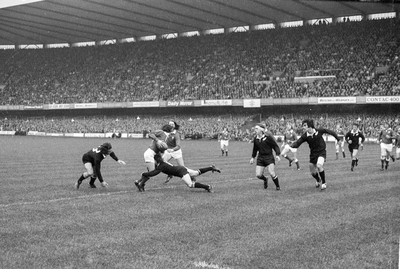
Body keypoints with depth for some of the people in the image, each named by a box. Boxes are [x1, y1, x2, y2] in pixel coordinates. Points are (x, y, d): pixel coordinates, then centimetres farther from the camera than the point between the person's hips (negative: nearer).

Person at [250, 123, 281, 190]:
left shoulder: (268, 137, -12)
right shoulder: (256, 139, 4)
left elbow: (275, 146, -5)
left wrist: (277, 155, -15)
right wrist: (253, 157, 19)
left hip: (269, 157, -5)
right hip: (260, 158, 5)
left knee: (272, 174, -15)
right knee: (258, 175, -4)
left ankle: (278, 186, 10)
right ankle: (265, 179, 31)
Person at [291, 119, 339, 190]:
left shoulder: (319, 131, -17)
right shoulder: (305, 136, -14)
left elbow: (329, 131, -2)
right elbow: (297, 143, -21)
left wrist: (338, 139, 7)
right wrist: (291, 145, -45)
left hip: (321, 152, -3)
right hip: (313, 154, 4)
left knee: (319, 166, -29)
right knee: (312, 172, 9)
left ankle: (324, 183, -7)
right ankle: (318, 180, 44)